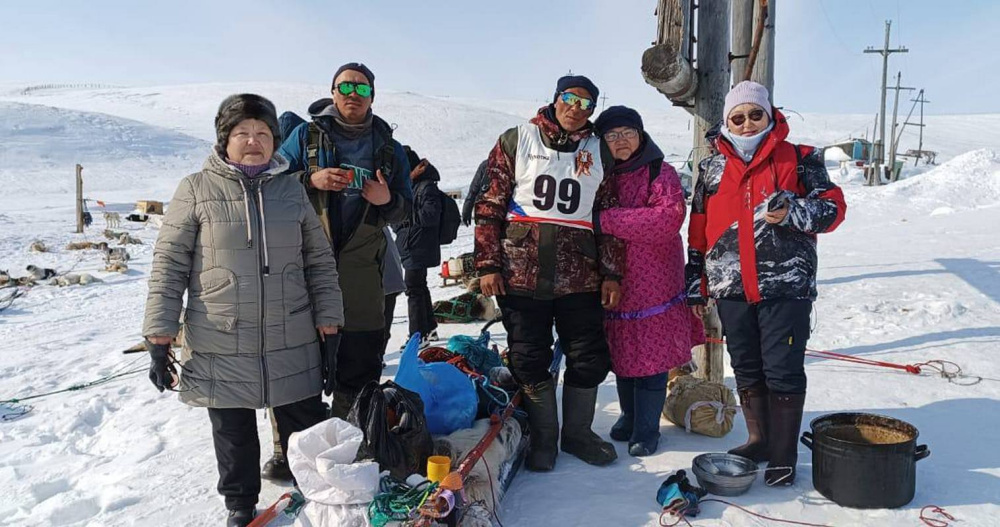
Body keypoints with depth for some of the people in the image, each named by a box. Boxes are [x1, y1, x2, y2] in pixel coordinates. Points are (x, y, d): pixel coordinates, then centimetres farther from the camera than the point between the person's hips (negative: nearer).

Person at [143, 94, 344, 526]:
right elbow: (168, 265, -3)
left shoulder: (292, 189, 6)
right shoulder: (197, 190, -3)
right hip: (220, 349, -2)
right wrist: (159, 337, -6)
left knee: (307, 430, 11)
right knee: (234, 436, 14)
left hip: (292, 346, 2)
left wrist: (328, 324, 4)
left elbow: (319, 262, 9)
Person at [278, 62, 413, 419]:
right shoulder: (306, 135, 8)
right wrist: (311, 181, -12)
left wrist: (388, 200, -8)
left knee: (360, 362, 6)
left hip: (361, 269, 2)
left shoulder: (389, 148, 13)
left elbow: (404, 211, 15)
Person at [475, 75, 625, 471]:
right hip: (522, 272, -2)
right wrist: (488, 264, -5)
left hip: (579, 275, 3)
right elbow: (490, 205, 1)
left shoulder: (599, 152, 13)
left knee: (590, 358, 5)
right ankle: (543, 437, 22)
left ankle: (577, 433, 26)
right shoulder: (517, 141, 4)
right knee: (530, 359, 4)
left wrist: (611, 274, 6)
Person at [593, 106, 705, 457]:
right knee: (622, 354, 14)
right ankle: (629, 417, 32)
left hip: (654, 283, -4)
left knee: (651, 357, 1)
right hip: (615, 283, 5)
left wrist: (609, 220, -22)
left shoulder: (660, 173, -4)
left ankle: (646, 428, 14)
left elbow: (670, 217, -20)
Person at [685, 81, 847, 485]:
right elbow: (698, 231, 16)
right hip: (732, 288, 4)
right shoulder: (713, 168, 13)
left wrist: (793, 212, -19)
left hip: (786, 285, -4)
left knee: (783, 371, -3)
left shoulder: (799, 159, 3)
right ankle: (760, 441, 29)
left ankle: (783, 456, 11)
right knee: (747, 370, 12)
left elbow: (833, 208, 1)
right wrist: (695, 283, 14)